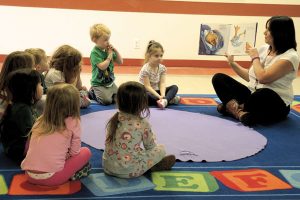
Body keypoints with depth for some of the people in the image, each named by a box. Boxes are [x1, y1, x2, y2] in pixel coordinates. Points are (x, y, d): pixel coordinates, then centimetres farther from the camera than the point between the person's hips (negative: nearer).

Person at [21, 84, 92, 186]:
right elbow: (74, 152, 3)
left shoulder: (40, 121, 10)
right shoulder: (73, 123, -3)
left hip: (29, 175, 5)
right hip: (51, 178, -5)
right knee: (86, 152, 12)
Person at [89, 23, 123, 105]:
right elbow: (102, 66, -28)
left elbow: (120, 62, 8)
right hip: (99, 84, -7)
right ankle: (92, 93, 7)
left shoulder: (108, 50, 4)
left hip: (110, 82, 8)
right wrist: (110, 56, -18)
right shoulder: (95, 52, -17)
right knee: (107, 100, -22)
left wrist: (116, 51, -6)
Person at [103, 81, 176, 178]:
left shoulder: (113, 120, 1)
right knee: (161, 149, 10)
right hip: (129, 171, -4)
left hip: (107, 167, 4)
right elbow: (150, 146, 3)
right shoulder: (143, 124, -11)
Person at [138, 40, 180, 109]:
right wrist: (159, 96, -32)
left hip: (155, 91, 6)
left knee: (174, 87, -10)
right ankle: (169, 100, -32)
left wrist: (163, 95, -31)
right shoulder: (145, 69, -20)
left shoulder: (162, 68, -4)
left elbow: (162, 83, -11)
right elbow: (148, 86, -23)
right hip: (146, 92, -6)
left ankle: (165, 100, -40)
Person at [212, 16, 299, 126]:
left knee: (263, 94, -43)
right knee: (218, 78, -5)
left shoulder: (290, 56, -14)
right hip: (253, 95, 7)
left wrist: (255, 58, -9)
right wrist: (232, 62, 14)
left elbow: (262, 77, -24)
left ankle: (235, 108, -16)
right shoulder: (263, 49, 7)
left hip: (275, 105, -7)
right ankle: (240, 111, -25)